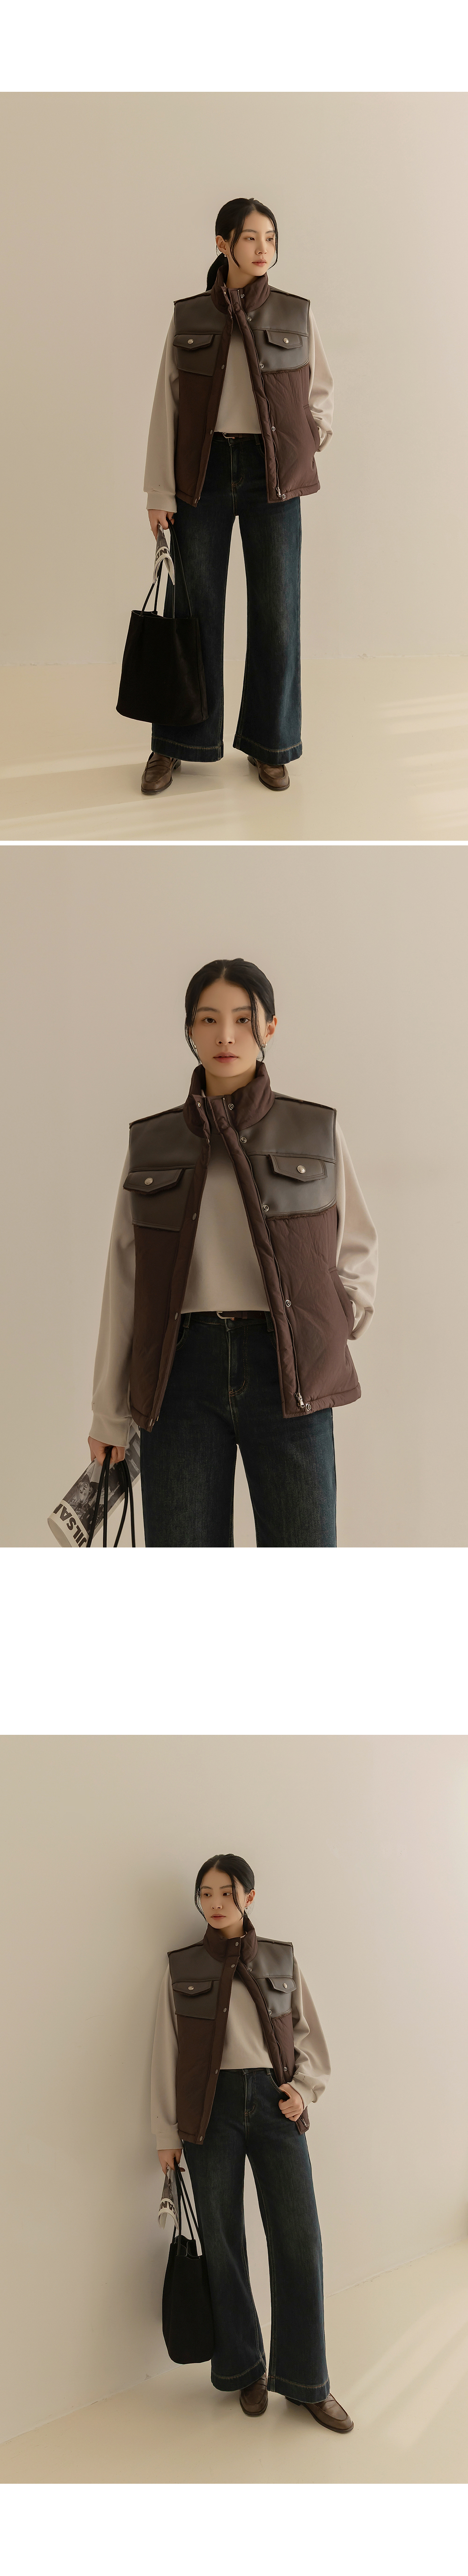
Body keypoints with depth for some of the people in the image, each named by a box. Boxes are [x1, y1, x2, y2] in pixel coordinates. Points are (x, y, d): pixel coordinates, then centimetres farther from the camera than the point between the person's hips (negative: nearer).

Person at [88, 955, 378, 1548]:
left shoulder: (317, 1132, 9)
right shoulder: (151, 1143, 11)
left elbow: (357, 1255, 18)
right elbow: (123, 1283, 11)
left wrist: (328, 1341, 3)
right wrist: (108, 1414, 9)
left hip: (287, 1372, -1)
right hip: (184, 1370, 1)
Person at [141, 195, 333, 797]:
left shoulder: (297, 314, 4)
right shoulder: (188, 317, 3)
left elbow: (321, 392, 15)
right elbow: (166, 405, 2)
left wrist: (303, 449, 5)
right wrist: (160, 490, -3)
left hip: (273, 476, 1)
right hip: (203, 473, 0)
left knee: (276, 610, 2)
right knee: (194, 609, 3)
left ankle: (269, 745, 13)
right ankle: (173, 745, 12)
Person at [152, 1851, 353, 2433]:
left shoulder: (281, 1961, 8)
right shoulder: (182, 1967, 4)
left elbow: (310, 2036, 14)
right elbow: (166, 2053, 6)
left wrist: (304, 2088, -3)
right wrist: (167, 2134, 5)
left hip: (274, 2104, 1)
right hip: (212, 2108, -1)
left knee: (299, 2243, -2)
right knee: (223, 2246, 5)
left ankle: (305, 2382, 11)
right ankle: (245, 2370, 22)